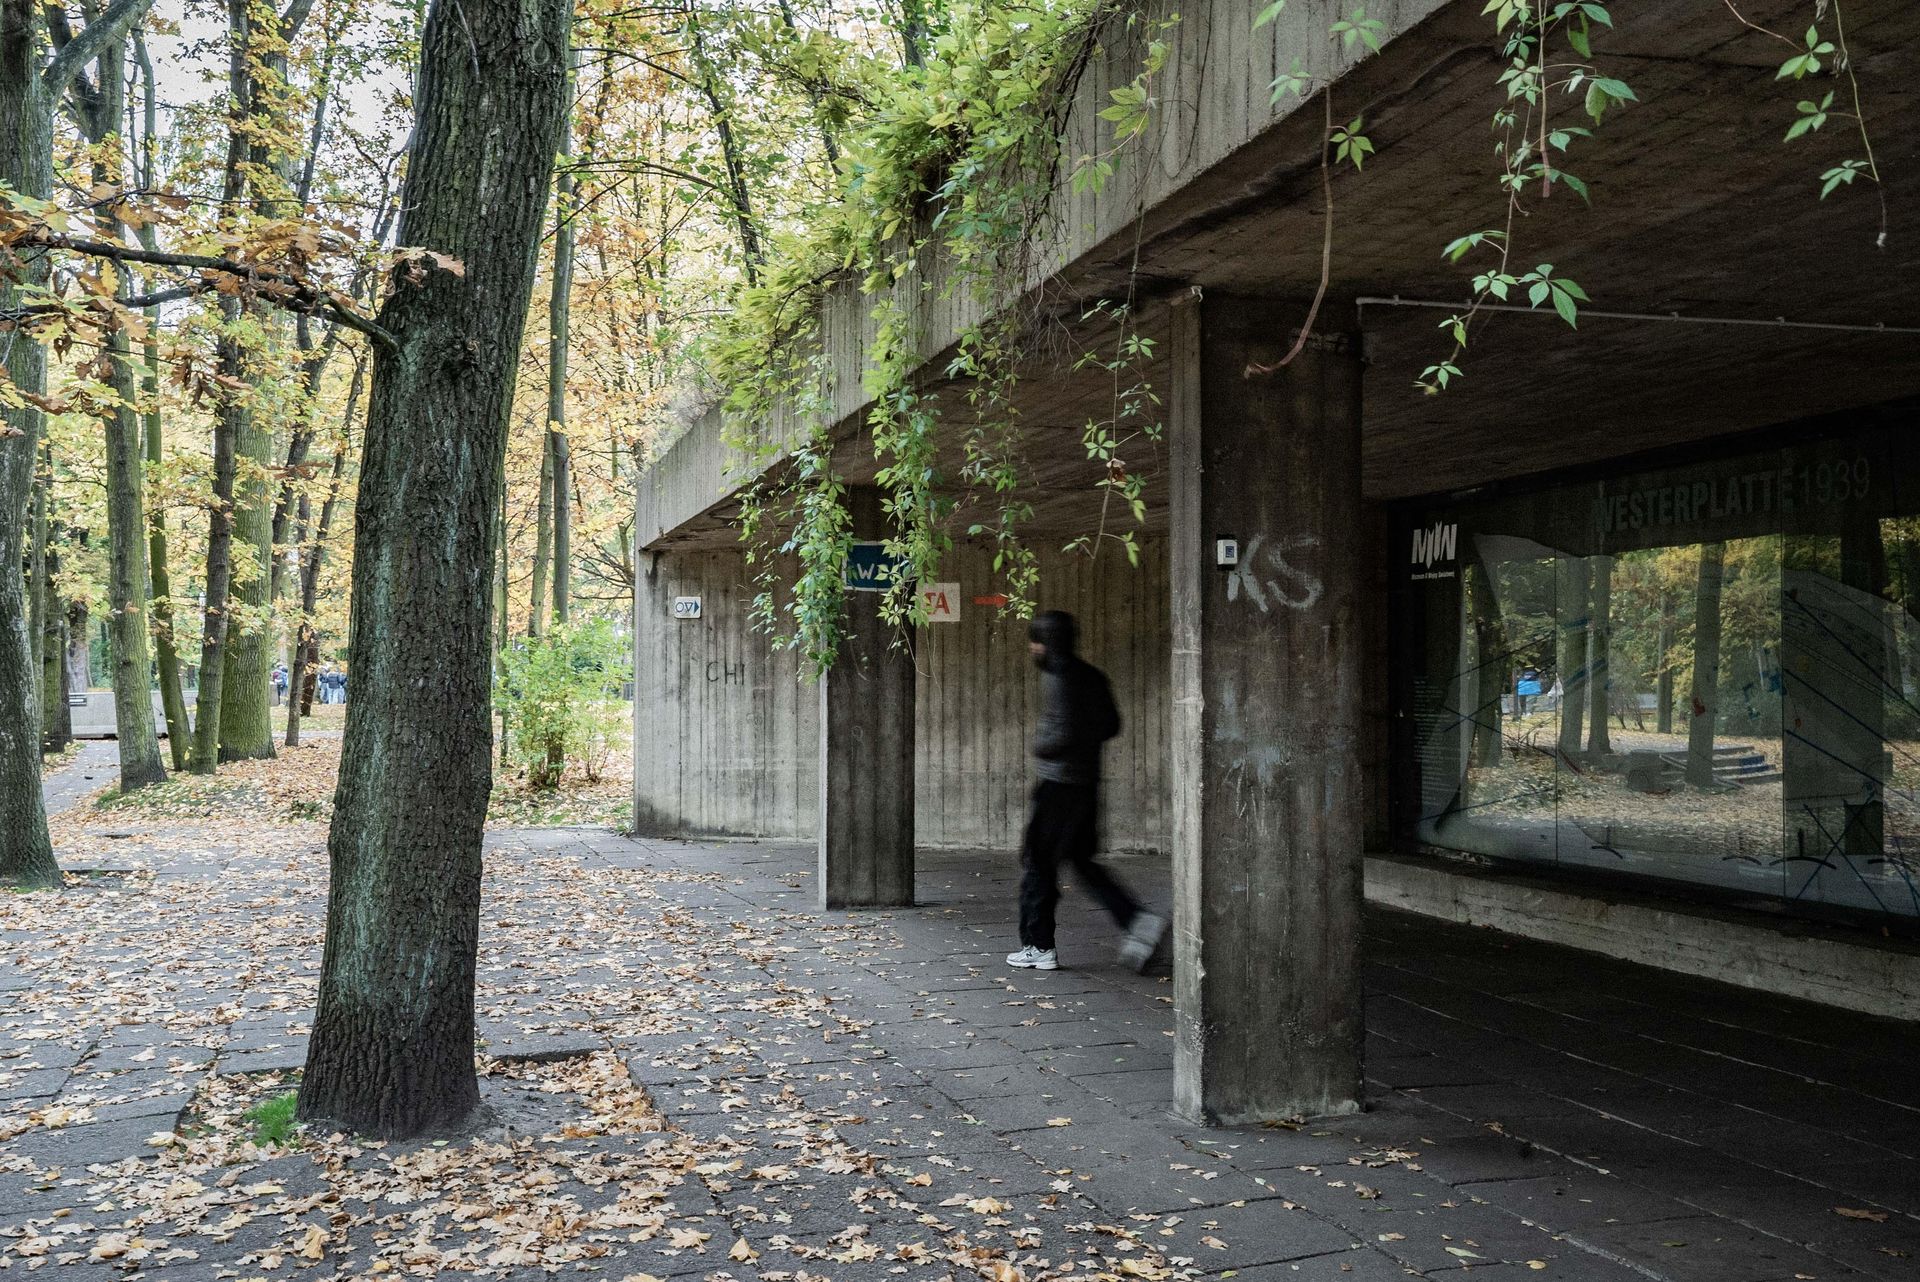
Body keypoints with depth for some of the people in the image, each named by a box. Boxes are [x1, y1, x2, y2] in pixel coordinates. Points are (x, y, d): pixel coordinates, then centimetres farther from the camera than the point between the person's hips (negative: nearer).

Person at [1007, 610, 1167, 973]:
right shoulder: (1092, 676, 11)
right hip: (1088, 782, 8)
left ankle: (1038, 947, 9)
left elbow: (1063, 734, -22)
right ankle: (1136, 920, 5)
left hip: (1059, 783, -8)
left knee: (1037, 862, 3)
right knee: (1081, 861, 16)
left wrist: (1038, 745, -4)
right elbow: (1112, 725, 16)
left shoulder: (1058, 679, -15)